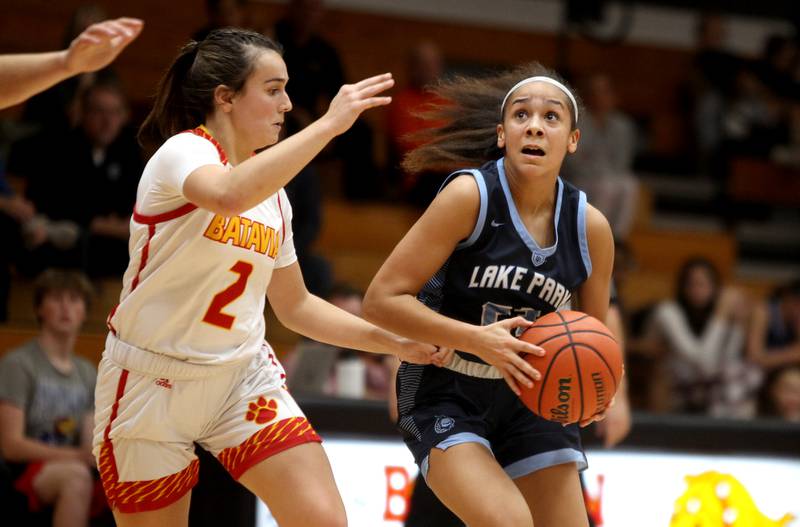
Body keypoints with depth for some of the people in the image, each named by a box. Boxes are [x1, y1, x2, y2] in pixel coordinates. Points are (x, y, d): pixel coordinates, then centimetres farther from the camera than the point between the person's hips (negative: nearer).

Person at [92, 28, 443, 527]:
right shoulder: (183, 151, -14)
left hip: (243, 374, 6)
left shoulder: (273, 194, 7)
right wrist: (329, 124, -37)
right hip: (152, 384, -5)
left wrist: (395, 342, 8)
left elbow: (295, 305, 18)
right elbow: (230, 195, -40)